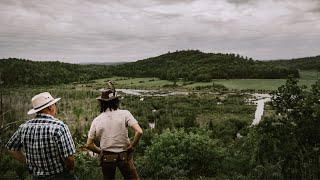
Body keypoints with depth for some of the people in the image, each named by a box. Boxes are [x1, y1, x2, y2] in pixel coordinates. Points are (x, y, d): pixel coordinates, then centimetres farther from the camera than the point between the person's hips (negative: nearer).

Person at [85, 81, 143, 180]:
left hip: (106, 158, 2)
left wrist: (100, 151, 11)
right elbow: (139, 132, -23)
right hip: (124, 156, -2)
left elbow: (89, 144, -2)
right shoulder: (124, 114, -13)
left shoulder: (96, 120, -6)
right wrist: (132, 146, -10)